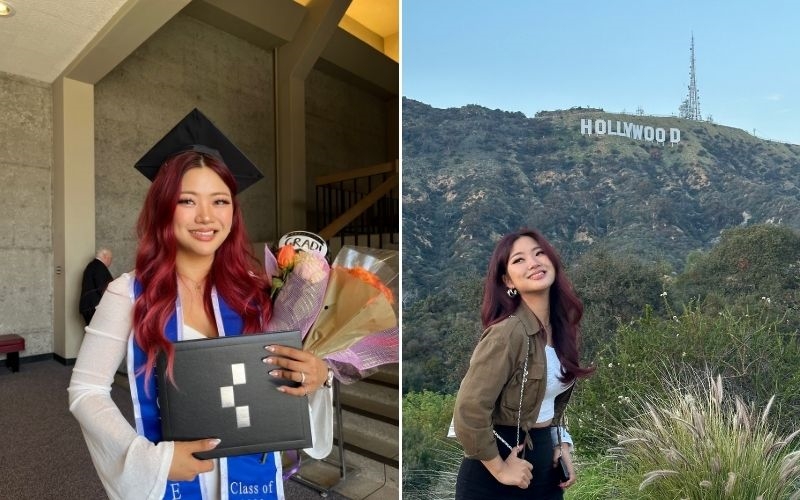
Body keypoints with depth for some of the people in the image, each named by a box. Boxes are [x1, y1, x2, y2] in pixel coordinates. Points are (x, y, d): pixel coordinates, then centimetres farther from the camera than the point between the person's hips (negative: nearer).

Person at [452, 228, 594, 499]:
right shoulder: (508, 332, -25)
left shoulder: (562, 326, -1)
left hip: (544, 462, 7)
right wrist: (499, 469, -16)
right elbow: (468, 412, -27)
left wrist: (562, 445, 5)